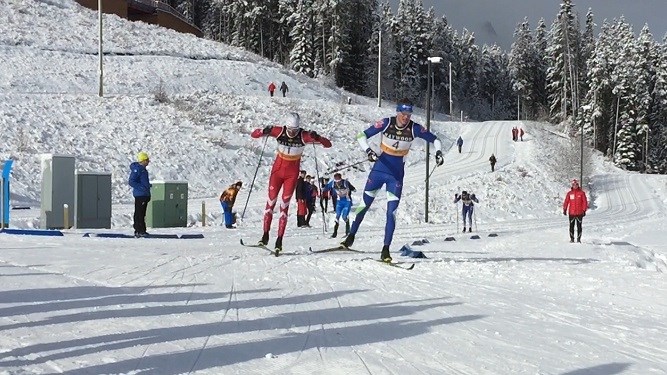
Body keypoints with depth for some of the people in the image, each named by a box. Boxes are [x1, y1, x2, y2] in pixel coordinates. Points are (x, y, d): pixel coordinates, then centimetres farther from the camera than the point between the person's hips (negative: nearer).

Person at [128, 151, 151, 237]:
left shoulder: (143, 169, 16)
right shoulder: (136, 169, -14)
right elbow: (131, 182, -20)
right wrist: (141, 188, -23)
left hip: (144, 195, 10)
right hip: (139, 195, -10)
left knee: (142, 214, 13)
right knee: (139, 213, -8)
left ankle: (142, 230, 18)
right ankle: (138, 231, -7)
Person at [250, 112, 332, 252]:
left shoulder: (304, 136, -18)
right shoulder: (279, 132, -16)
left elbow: (328, 144, -18)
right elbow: (254, 134, -11)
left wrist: (317, 138, -37)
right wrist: (264, 132, -32)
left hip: (292, 174, -1)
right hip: (277, 170, 1)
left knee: (284, 204, -4)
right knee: (271, 201, 0)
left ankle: (280, 239, -1)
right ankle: (265, 234, 9)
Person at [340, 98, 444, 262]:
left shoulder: (414, 129, -11)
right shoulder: (386, 123, -14)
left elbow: (434, 139, 2)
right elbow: (362, 136, -10)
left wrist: (438, 152, -16)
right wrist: (368, 151, -26)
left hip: (397, 174, 0)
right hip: (380, 168, 0)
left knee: (391, 212, -7)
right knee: (364, 204, 10)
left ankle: (386, 249, -3)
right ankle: (351, 237, 28)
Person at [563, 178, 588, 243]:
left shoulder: (581, 193, 2)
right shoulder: (569, 193, 7)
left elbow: (584, 202, 1)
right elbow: (566, 202, 6)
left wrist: (584, 210, -5)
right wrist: (564, 209, -4)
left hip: (579, 213, -1)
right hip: (571, 213, 1)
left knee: (579, 226, 1)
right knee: (571, 226, 3)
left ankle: (579, 239, 7)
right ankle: (572, 238, 10)